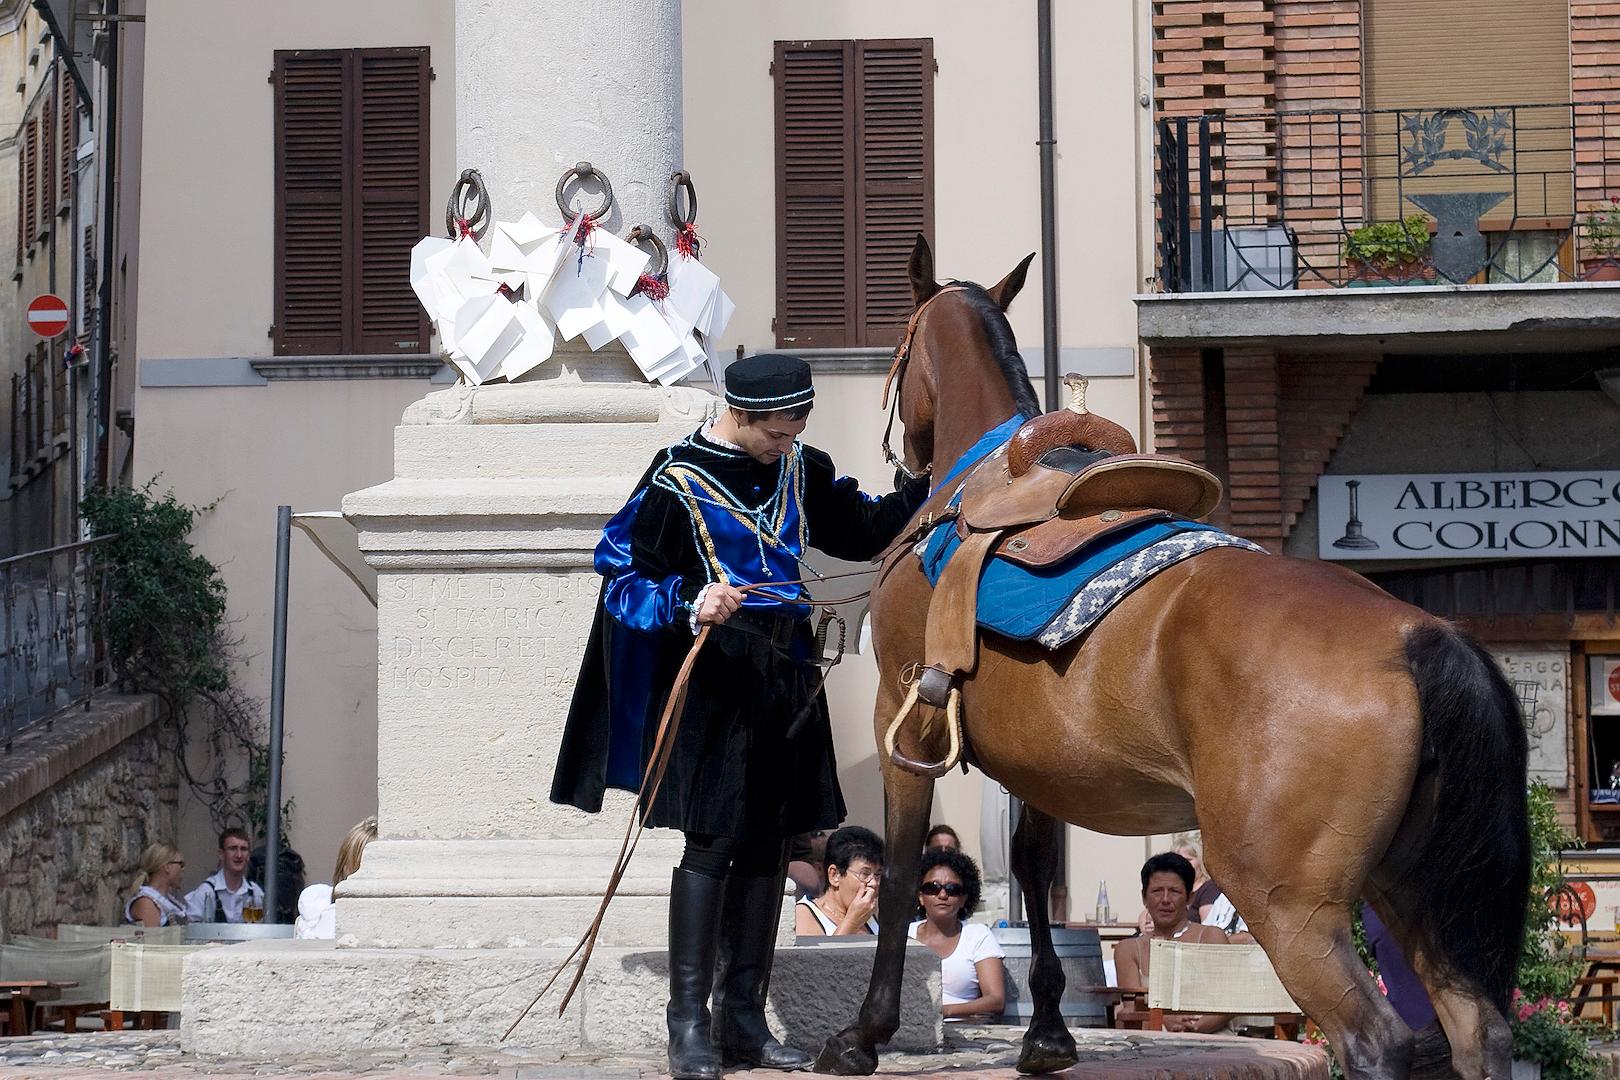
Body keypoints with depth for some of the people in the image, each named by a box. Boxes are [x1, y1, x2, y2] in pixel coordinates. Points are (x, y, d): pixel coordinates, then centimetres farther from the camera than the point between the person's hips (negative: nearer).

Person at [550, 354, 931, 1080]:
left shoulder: (799, 468, 7)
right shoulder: (679, 480, -10)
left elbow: (861, 531, 19)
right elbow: (621, 575, -8)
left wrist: (931, 488, 6)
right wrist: (689, 604, -25)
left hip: (786, 676, 6)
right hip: (714, 679, -6)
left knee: (768, 843, 8)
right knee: (712, 841, -9)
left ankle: (744, 1019, 16)